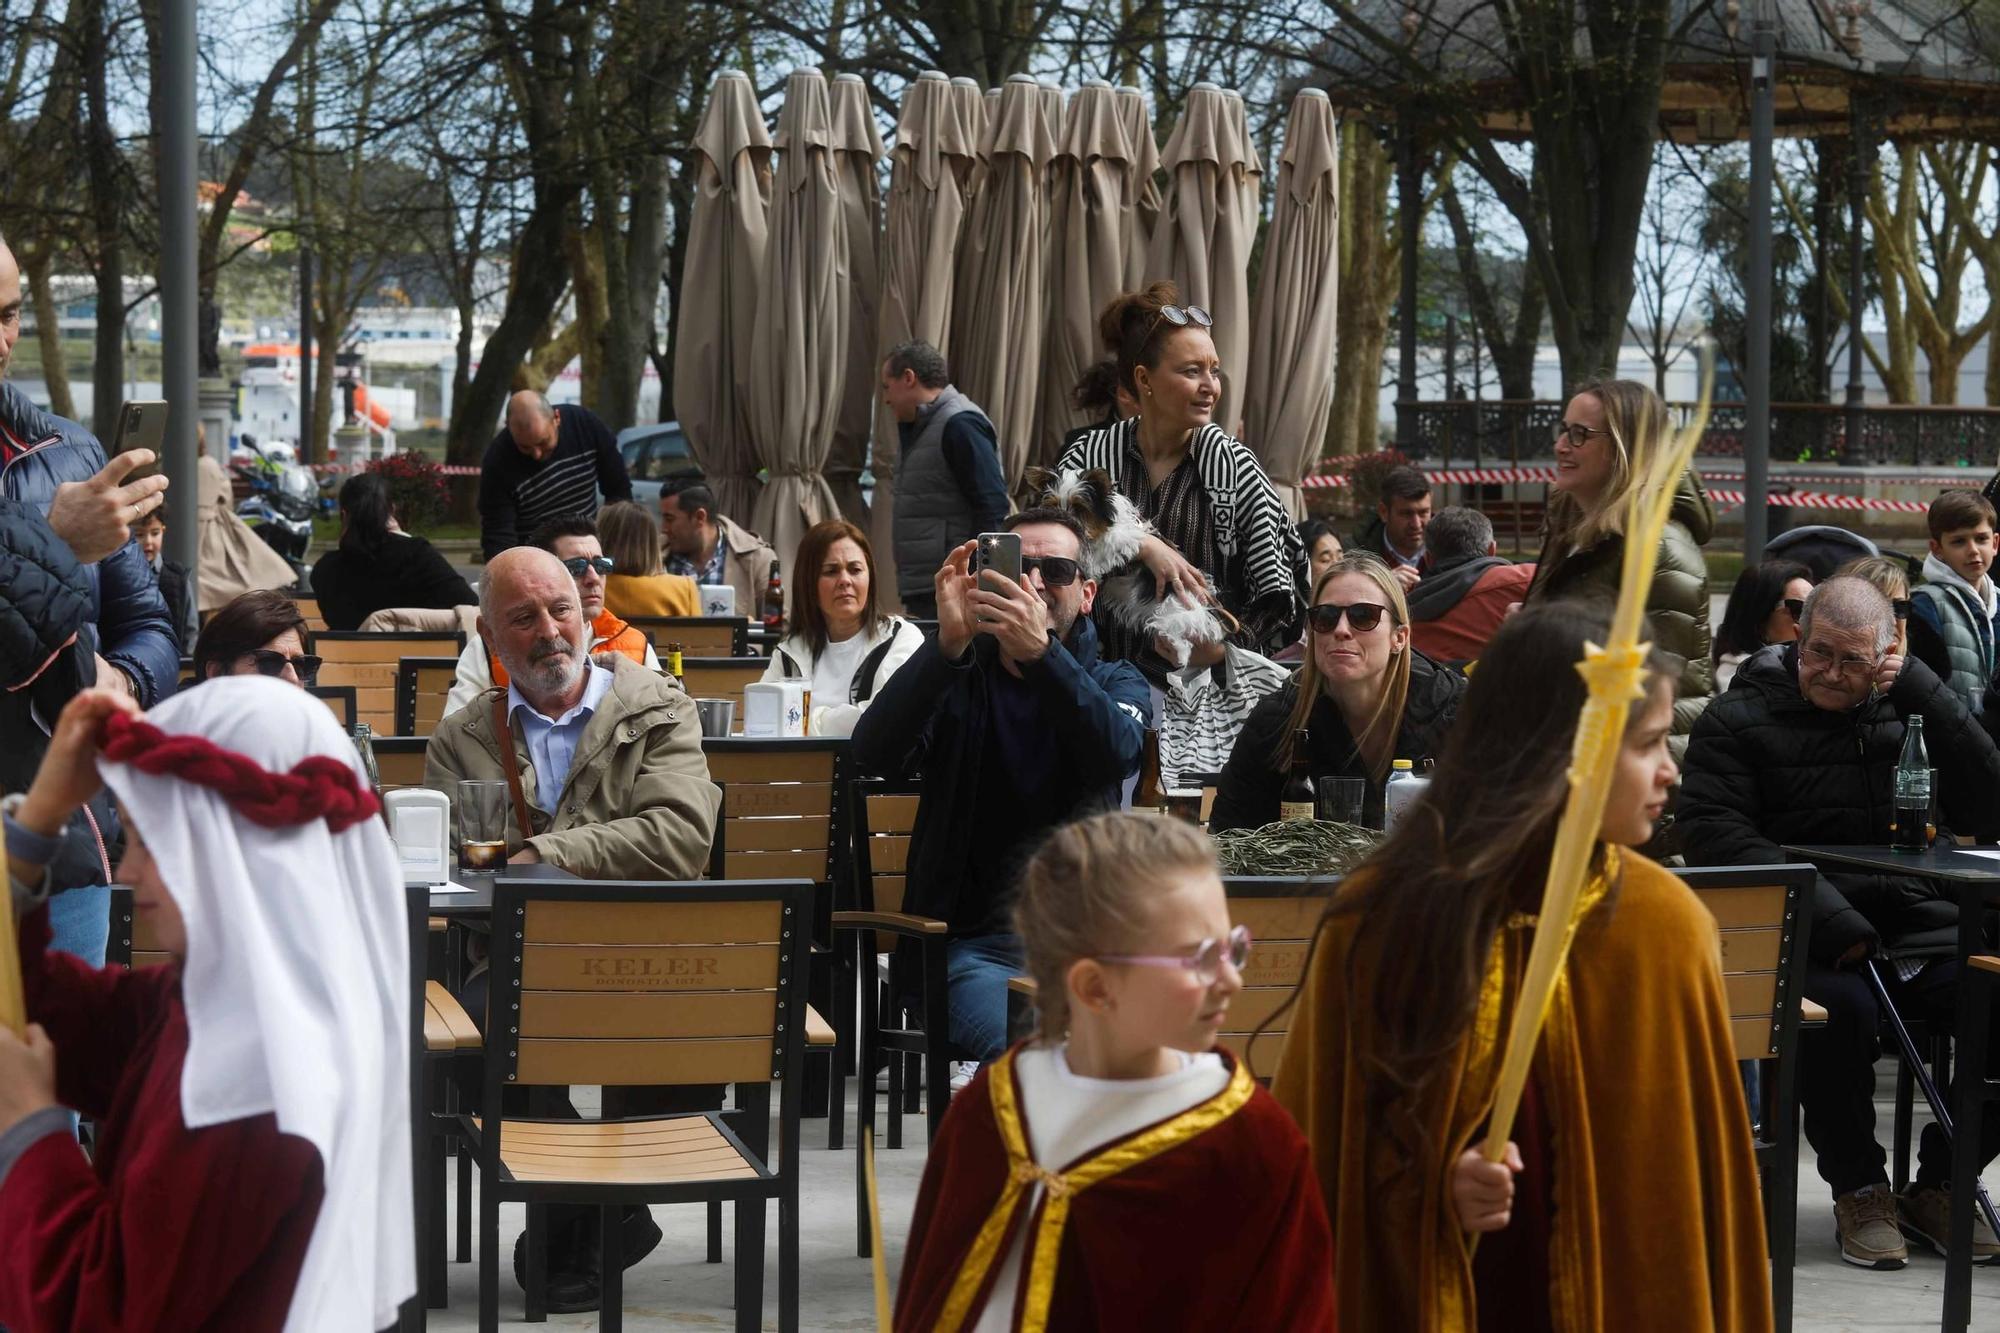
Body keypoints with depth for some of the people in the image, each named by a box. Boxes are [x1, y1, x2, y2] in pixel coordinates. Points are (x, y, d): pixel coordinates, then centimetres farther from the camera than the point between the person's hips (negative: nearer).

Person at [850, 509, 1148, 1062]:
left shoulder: (1115, 683, 13)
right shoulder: (957, 679, 10)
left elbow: (1116, 756, -14)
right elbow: (873, 754, -12)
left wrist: (1040, 652, -30)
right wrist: (948, 643, -26)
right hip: (976, 942, -2)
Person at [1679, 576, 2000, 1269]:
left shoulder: (1906, 710, 13)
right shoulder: (1740, 718, 5)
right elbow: (1713, 830, -9)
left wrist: (1924, 692, -1)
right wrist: (1829, 918, -20)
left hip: (1913, 923, 4)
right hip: (1802, 930, -3)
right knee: (1842, 1006, -35)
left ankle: (1939, 1184, -1)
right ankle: (1858, 1188, -10)